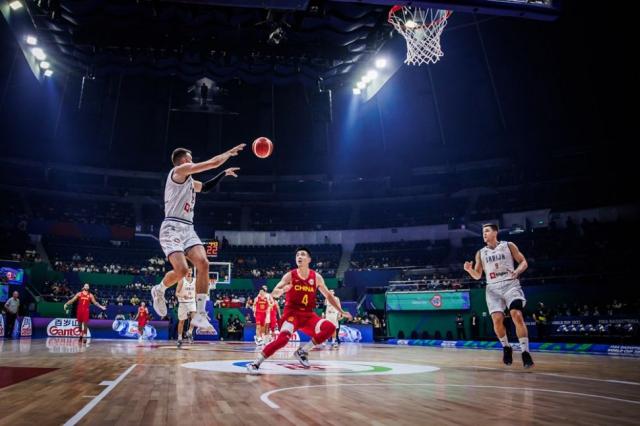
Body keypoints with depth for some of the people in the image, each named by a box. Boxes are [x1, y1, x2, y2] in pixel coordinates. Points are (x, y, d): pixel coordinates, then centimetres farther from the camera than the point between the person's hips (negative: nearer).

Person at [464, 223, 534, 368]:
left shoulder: (508, 245, 3)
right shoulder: (480, 253, 10)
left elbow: (523, 262, 4)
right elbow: (477, 276, 11)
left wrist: (517, 271, -17)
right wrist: (469, 270, -10)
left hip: (510, 284, -2)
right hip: (493, 288, 3)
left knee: (517, 316, -18)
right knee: (497, 320, -8)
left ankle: (525, 352, -11)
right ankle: (506, 348, 16)